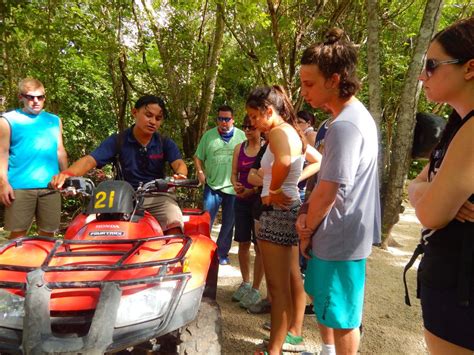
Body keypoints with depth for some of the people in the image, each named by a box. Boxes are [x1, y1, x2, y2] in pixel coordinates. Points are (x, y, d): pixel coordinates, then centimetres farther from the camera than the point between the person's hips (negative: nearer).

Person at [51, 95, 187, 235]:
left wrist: (180, 175, -39)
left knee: (174, 223, -28)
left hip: (158, 195, 0)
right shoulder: (118, 140, 1)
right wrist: (68, 173, -32)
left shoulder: (166, 143, 3)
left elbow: (179, 164, -12)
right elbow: (90, 160, -10)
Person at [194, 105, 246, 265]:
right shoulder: (208, 135, 4)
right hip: (212, 186, -1)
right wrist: (200, 172, -6)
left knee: (228, 224, 10)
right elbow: (198, 157, 8)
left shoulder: (241, 136, 4)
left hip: (234, 187, 1)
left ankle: (222, 253, 24)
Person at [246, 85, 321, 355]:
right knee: (293, 278, 20)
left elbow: (283, 161, -38)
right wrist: (296, 179, 13)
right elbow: (319, 161, 23)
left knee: (278, 286, -2)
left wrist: (273, 191, -22)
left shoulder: (278, 131, -16)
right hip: (291, 208, 11)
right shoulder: (293, 131, 12)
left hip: (278, 212, -11)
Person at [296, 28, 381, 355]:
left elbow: (328, 191, -22)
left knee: (342, 316, 8)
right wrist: (305, 214, 3)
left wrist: (307, 232, -6)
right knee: (323, 301, 25)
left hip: (340, 238, -10)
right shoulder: (356, 114, 10)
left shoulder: (344, 125, -23)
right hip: (338, 233, 10)